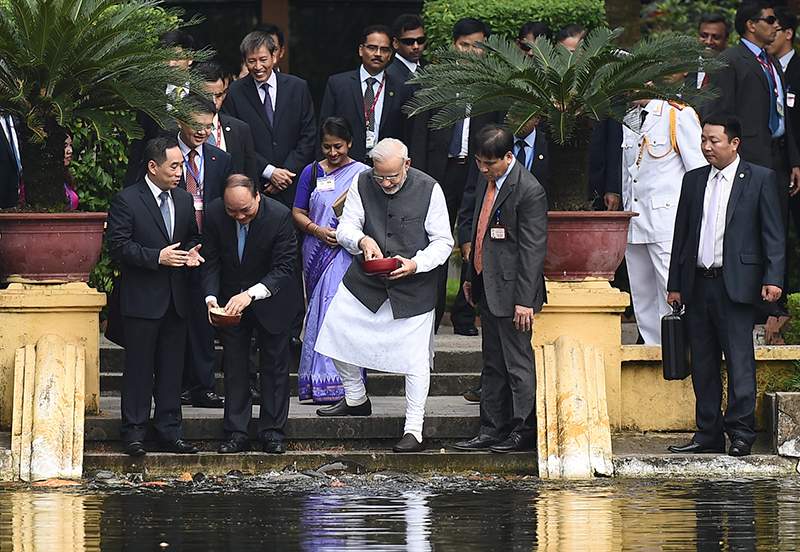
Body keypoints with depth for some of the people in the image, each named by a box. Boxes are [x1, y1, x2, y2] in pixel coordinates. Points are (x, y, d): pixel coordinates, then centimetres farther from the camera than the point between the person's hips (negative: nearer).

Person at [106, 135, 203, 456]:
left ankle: (169, 430, 14)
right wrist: (157, 257, -19)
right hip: (143, 297, -6)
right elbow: (117, 244, -12)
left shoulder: (184, 201, 12)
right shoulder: (126, 201, -7)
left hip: (176, 297, 6)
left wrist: (191, 253, 0)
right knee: (139, 366, -3)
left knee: (172, 367, 8)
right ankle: (133, 432, 4)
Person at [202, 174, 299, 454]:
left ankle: (272, 432, 12)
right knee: (234, 367, 5)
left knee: (274, 365, 4)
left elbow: (283, 268, -23)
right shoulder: (214, 214, -16)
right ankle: (236, 434, 9)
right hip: (230, 300, 2)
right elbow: (211, 262, -6)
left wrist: (251, 294, -35)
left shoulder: (280, 216, -24)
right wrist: (211, 297, -22)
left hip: (270, 300, -2)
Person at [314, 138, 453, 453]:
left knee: (415, 357, -3)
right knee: (335, 330, 1)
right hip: (364, 282, 3)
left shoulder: (429, 190, -9)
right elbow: (345, 228, -2)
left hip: (413, 286, -3)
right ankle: (356, 399, 25)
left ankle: (414, 430, 6)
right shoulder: (362, 185, -4)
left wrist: (416, 264, -22)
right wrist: (362, 240, -25)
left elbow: (443, 242, -5)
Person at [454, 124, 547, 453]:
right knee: (493, 365, 13)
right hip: (489, 288, 9)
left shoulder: (529, 191, -17)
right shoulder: (486, 181, 9)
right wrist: (472, 277, 20)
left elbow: (533, 250, -18)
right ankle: (492, 431, 19)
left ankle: (524, 432, 8)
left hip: (512, 290, -9)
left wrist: (524, 300, -20)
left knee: (518, 364, -1)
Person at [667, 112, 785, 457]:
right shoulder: (693, 180, 15)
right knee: (703, 364, 6)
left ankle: (741, 434, -2)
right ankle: (708, 434, 12)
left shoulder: (760, 179, 2)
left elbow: (773, 235, 0)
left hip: (736, 284, -5)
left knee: (739, 361, -6)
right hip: (698, 284, 5)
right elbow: (681, 233, 17)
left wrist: (773, 279, -10)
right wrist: (675, 284, 12)